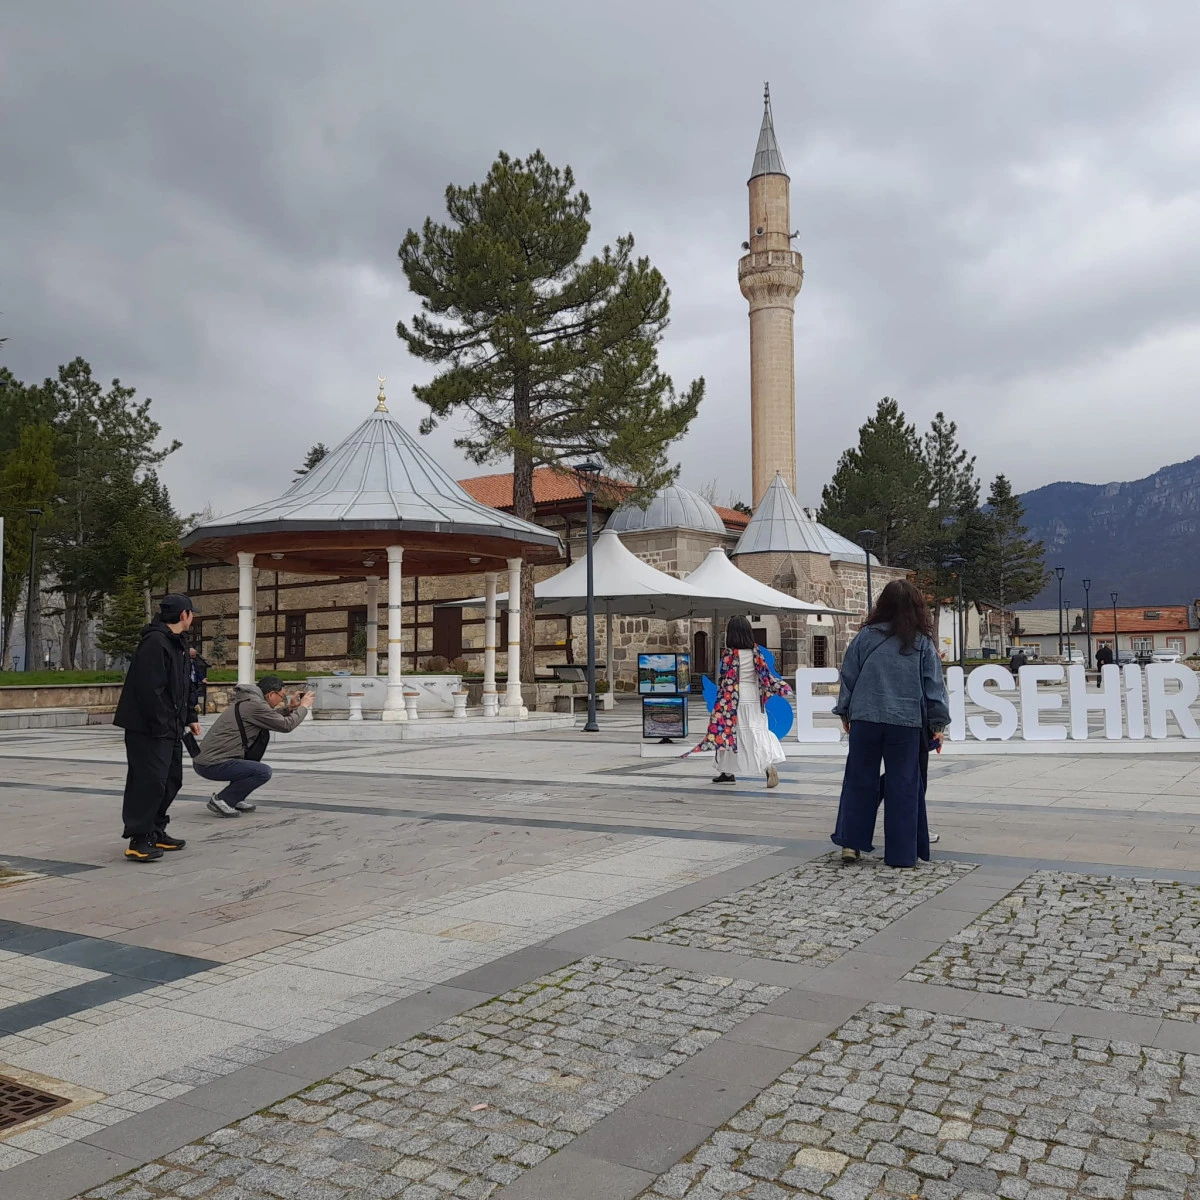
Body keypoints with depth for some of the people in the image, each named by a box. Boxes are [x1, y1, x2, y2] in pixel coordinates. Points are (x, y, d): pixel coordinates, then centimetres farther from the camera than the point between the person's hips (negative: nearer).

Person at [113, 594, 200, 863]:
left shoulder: (177, 643, 16)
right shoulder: (155, 642, -18)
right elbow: (149, 688, -24)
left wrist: (189, 717, 18)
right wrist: (160, 725, -24)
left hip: (170, 728, 11)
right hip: (148, 729, -11)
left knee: (172, 779, 15)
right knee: (150, 780, -9)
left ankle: (155, 831, 25)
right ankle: (139, 839, -3)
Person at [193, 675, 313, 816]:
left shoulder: (245, 701, 14)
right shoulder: (254, 704, -15)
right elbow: (286, 726, -10)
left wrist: (290, 708, 20)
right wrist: (303, 706, 4)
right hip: (210, 766, -10)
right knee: (264, 772, -15)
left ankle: (237, 796, 17)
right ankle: (221, 800, -2)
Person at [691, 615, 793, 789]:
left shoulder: (729, 653, -9)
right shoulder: (755, 651, 3)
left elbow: (725, 681, -8)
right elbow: (765, 674, -2)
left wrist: (720, 705, -3)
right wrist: (781, 687, 5)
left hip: (736, 700, -4)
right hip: (755, 699, 4)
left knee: (729, 733, 7)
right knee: (757, 732, 3)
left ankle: (728, 772, 14)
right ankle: (769, 765, -17)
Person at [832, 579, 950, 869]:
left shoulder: (866, 636, 2)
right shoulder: (922, 642, 1)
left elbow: (848, 676, 6)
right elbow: (934, 685, 2)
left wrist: (844, 712, 18)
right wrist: (938, 723, 9)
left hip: (865, 718, 1)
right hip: (906, 722, -1)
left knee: (859, 781, 11)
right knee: (903, 786, 6)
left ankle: (851, 842, 10)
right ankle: (901, 853, 9)